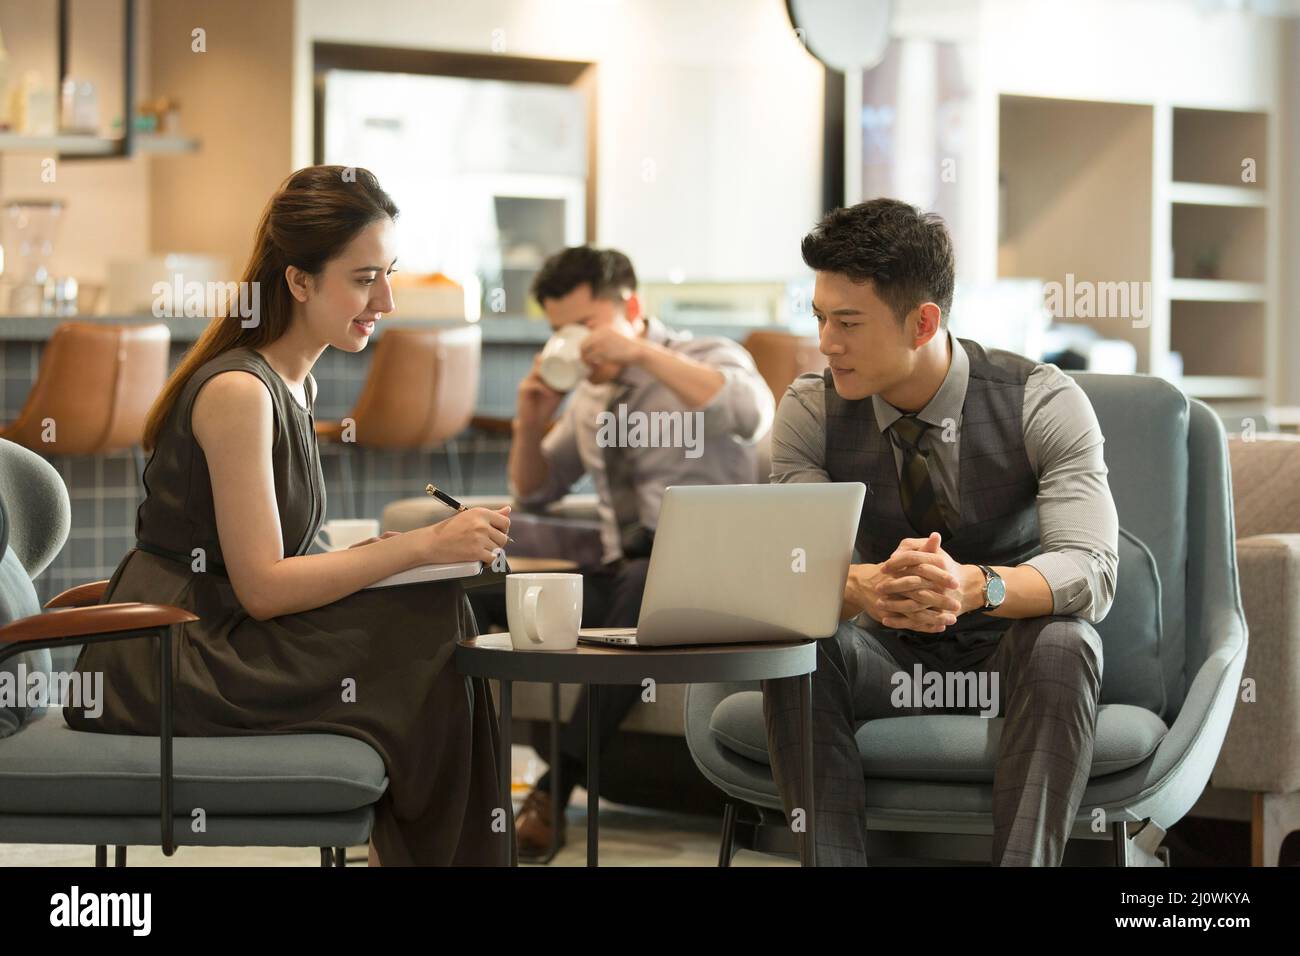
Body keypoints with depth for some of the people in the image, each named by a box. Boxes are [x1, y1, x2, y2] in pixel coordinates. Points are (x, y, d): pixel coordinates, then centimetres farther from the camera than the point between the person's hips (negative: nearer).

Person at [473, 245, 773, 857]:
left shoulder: (709, 358, -2)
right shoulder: (592, 395, 16)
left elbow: (753, 415, -26)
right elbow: (532, 493, 26)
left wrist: (643, 354, -26)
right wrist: (531, 423, 5)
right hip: (616, 579, 6)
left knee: (645, 584, -40)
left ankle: (556, 791, -38)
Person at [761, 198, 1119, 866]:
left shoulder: (1043, 403, -14)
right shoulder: (811, 411, -7)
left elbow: (1092, 572, -26)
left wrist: (975, 585, -47)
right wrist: (865, 587, -42)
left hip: (1012, 651, -2)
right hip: (893, 659, 2)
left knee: (1061, 644, -35)